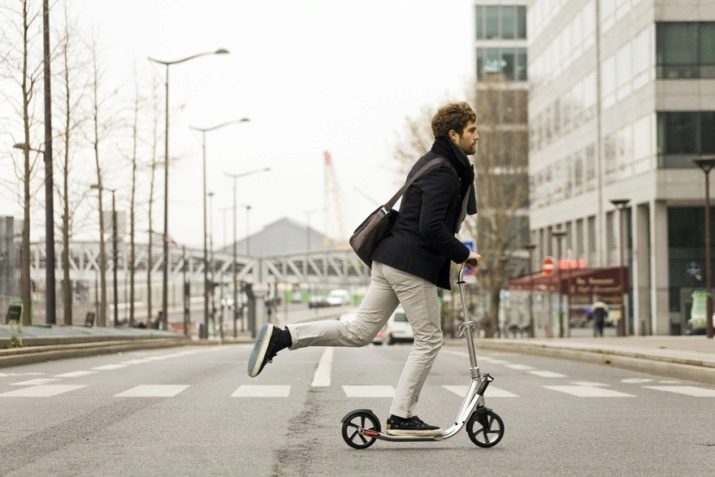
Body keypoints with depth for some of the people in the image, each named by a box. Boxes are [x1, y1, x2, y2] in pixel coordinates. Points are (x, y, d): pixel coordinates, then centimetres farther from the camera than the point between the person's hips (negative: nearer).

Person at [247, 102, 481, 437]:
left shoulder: (432, 164, 19)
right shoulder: (442, 172, -14)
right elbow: (430, 227, -22)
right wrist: (463, 254, -12)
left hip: (389, 259, 9)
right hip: (413, 265, -9)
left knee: (358, 332, 8)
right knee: (429, 339, 2)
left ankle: (280, 337, -1)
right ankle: (401, 418, 5)